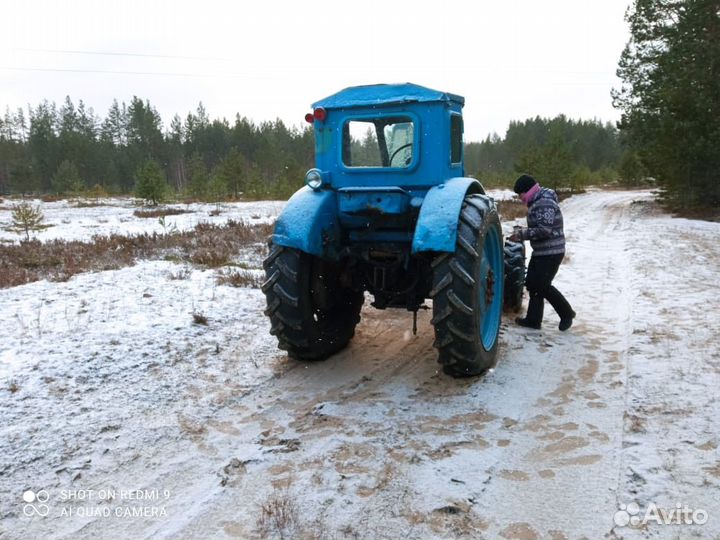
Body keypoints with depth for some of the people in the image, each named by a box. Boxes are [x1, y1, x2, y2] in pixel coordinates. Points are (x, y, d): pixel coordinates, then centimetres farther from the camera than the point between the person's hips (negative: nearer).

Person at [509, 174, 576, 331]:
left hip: (551, 252, -10)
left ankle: (567, 313, 10)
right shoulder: (536, 202, 12)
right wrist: (522, 233, 7)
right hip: (540, 252, 10)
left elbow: (545, 230, -26)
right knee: (532, 283, 10)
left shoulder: (545, 203, -20)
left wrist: (522, 234, -19)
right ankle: (533, 319, 18)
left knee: (542, 286, -7)